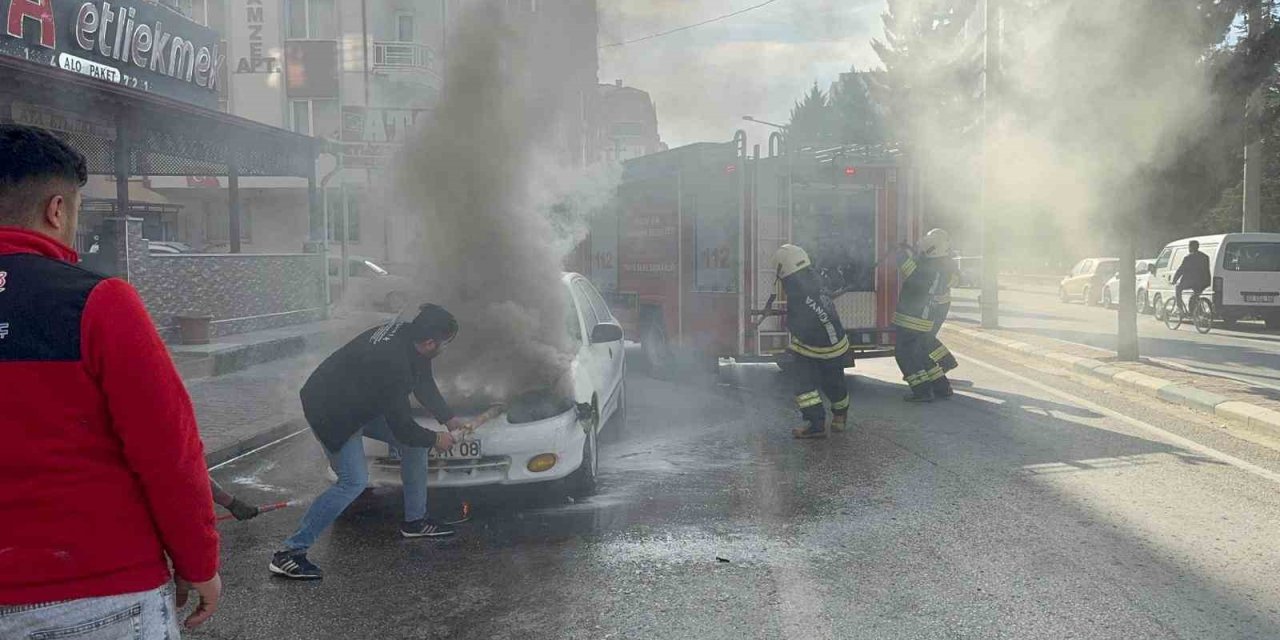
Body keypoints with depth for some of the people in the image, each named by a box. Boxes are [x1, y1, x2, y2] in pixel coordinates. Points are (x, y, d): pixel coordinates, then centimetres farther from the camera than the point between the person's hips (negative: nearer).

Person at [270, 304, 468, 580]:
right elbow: (401, 427, -25)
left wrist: (448, 418, 14)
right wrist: (435, 439, -9)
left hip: (363, 401, 10)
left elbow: (424, 383, 12)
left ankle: (415, 521, 23)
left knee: (414, 444, 9)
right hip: (331, 412, -10)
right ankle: (289, 553, -9)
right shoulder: (393, 365, -36)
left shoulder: (406, 335, -9)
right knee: (353, 482, -17)